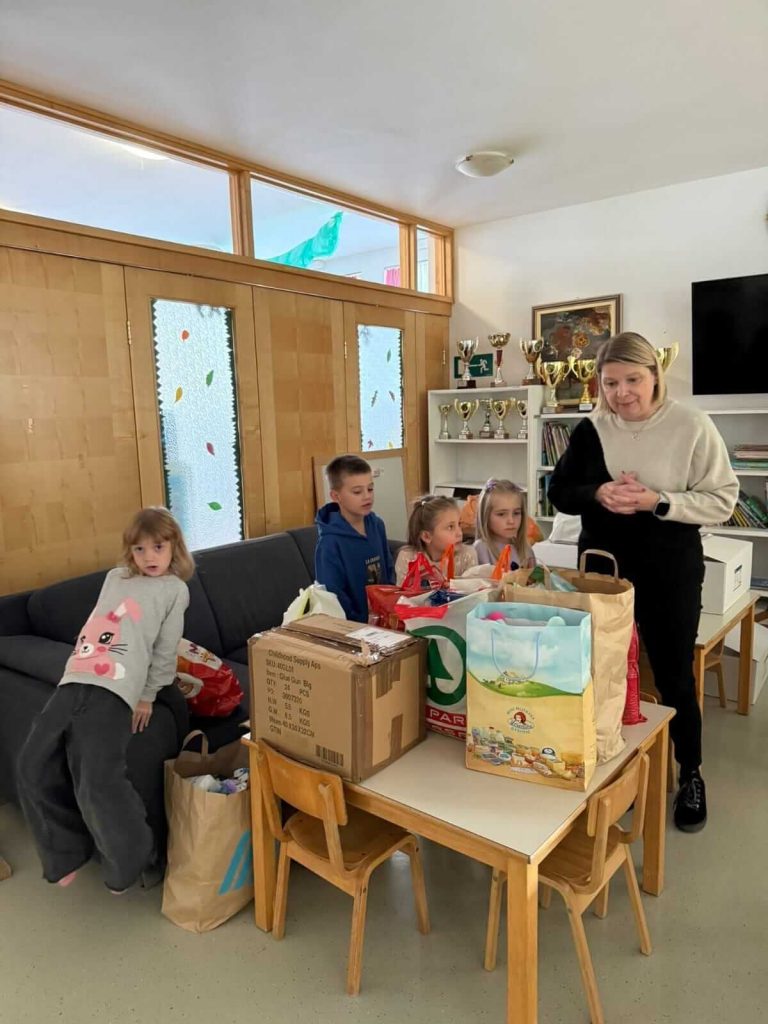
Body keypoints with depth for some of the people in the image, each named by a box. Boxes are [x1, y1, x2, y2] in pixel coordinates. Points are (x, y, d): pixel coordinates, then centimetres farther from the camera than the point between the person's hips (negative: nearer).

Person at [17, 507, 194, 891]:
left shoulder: (174, 589, 7)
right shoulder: (114, 577, 23)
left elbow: (166, 650, 6)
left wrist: (147, 697, 4)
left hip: (113, 690, -6)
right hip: (73, 682, 7)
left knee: (97, 781, -17)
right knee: (34, 767, 2)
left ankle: (130, 862, 8)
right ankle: (66, 851, 23)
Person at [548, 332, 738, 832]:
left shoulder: (692, 425, -11)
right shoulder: (591, 430, -1)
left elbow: (722, 500, -10)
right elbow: (559, 491, 3)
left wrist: (657, 501, -24)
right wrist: (597, 494, -17)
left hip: (670, 572, -3)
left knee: (674, 676, 10)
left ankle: (691, 775, 34)